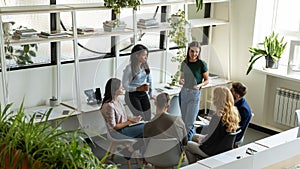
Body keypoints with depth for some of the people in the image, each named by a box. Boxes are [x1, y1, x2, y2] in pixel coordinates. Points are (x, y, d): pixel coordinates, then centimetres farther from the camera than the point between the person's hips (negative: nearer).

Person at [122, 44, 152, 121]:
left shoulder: (145, 66, -2)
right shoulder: (129, 68, -19)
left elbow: (149, 80, 12)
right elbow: (125, 86, -16)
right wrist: (138, 89, -22)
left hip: (143, 94, 6)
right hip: (132, 95, -6)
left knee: (148, 118, 5)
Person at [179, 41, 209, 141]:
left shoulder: (202, 64, -8)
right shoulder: (184, 63, 5)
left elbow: (206, 80, 0)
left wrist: (199, 85, -19)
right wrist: (180, 81, -8)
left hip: (194, 94, -5)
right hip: (183, 92, 5)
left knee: (189, 122, -5)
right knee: (184, 120, 10)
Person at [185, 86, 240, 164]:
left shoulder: (217, 116, -31)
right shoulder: (234, 112, -7)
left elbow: (210, 138, -20)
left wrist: (201, 141, 0)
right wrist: (205, 137, 10)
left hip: (213, 151, -8)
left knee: (187, 145, 15)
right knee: (194, 136, 28)